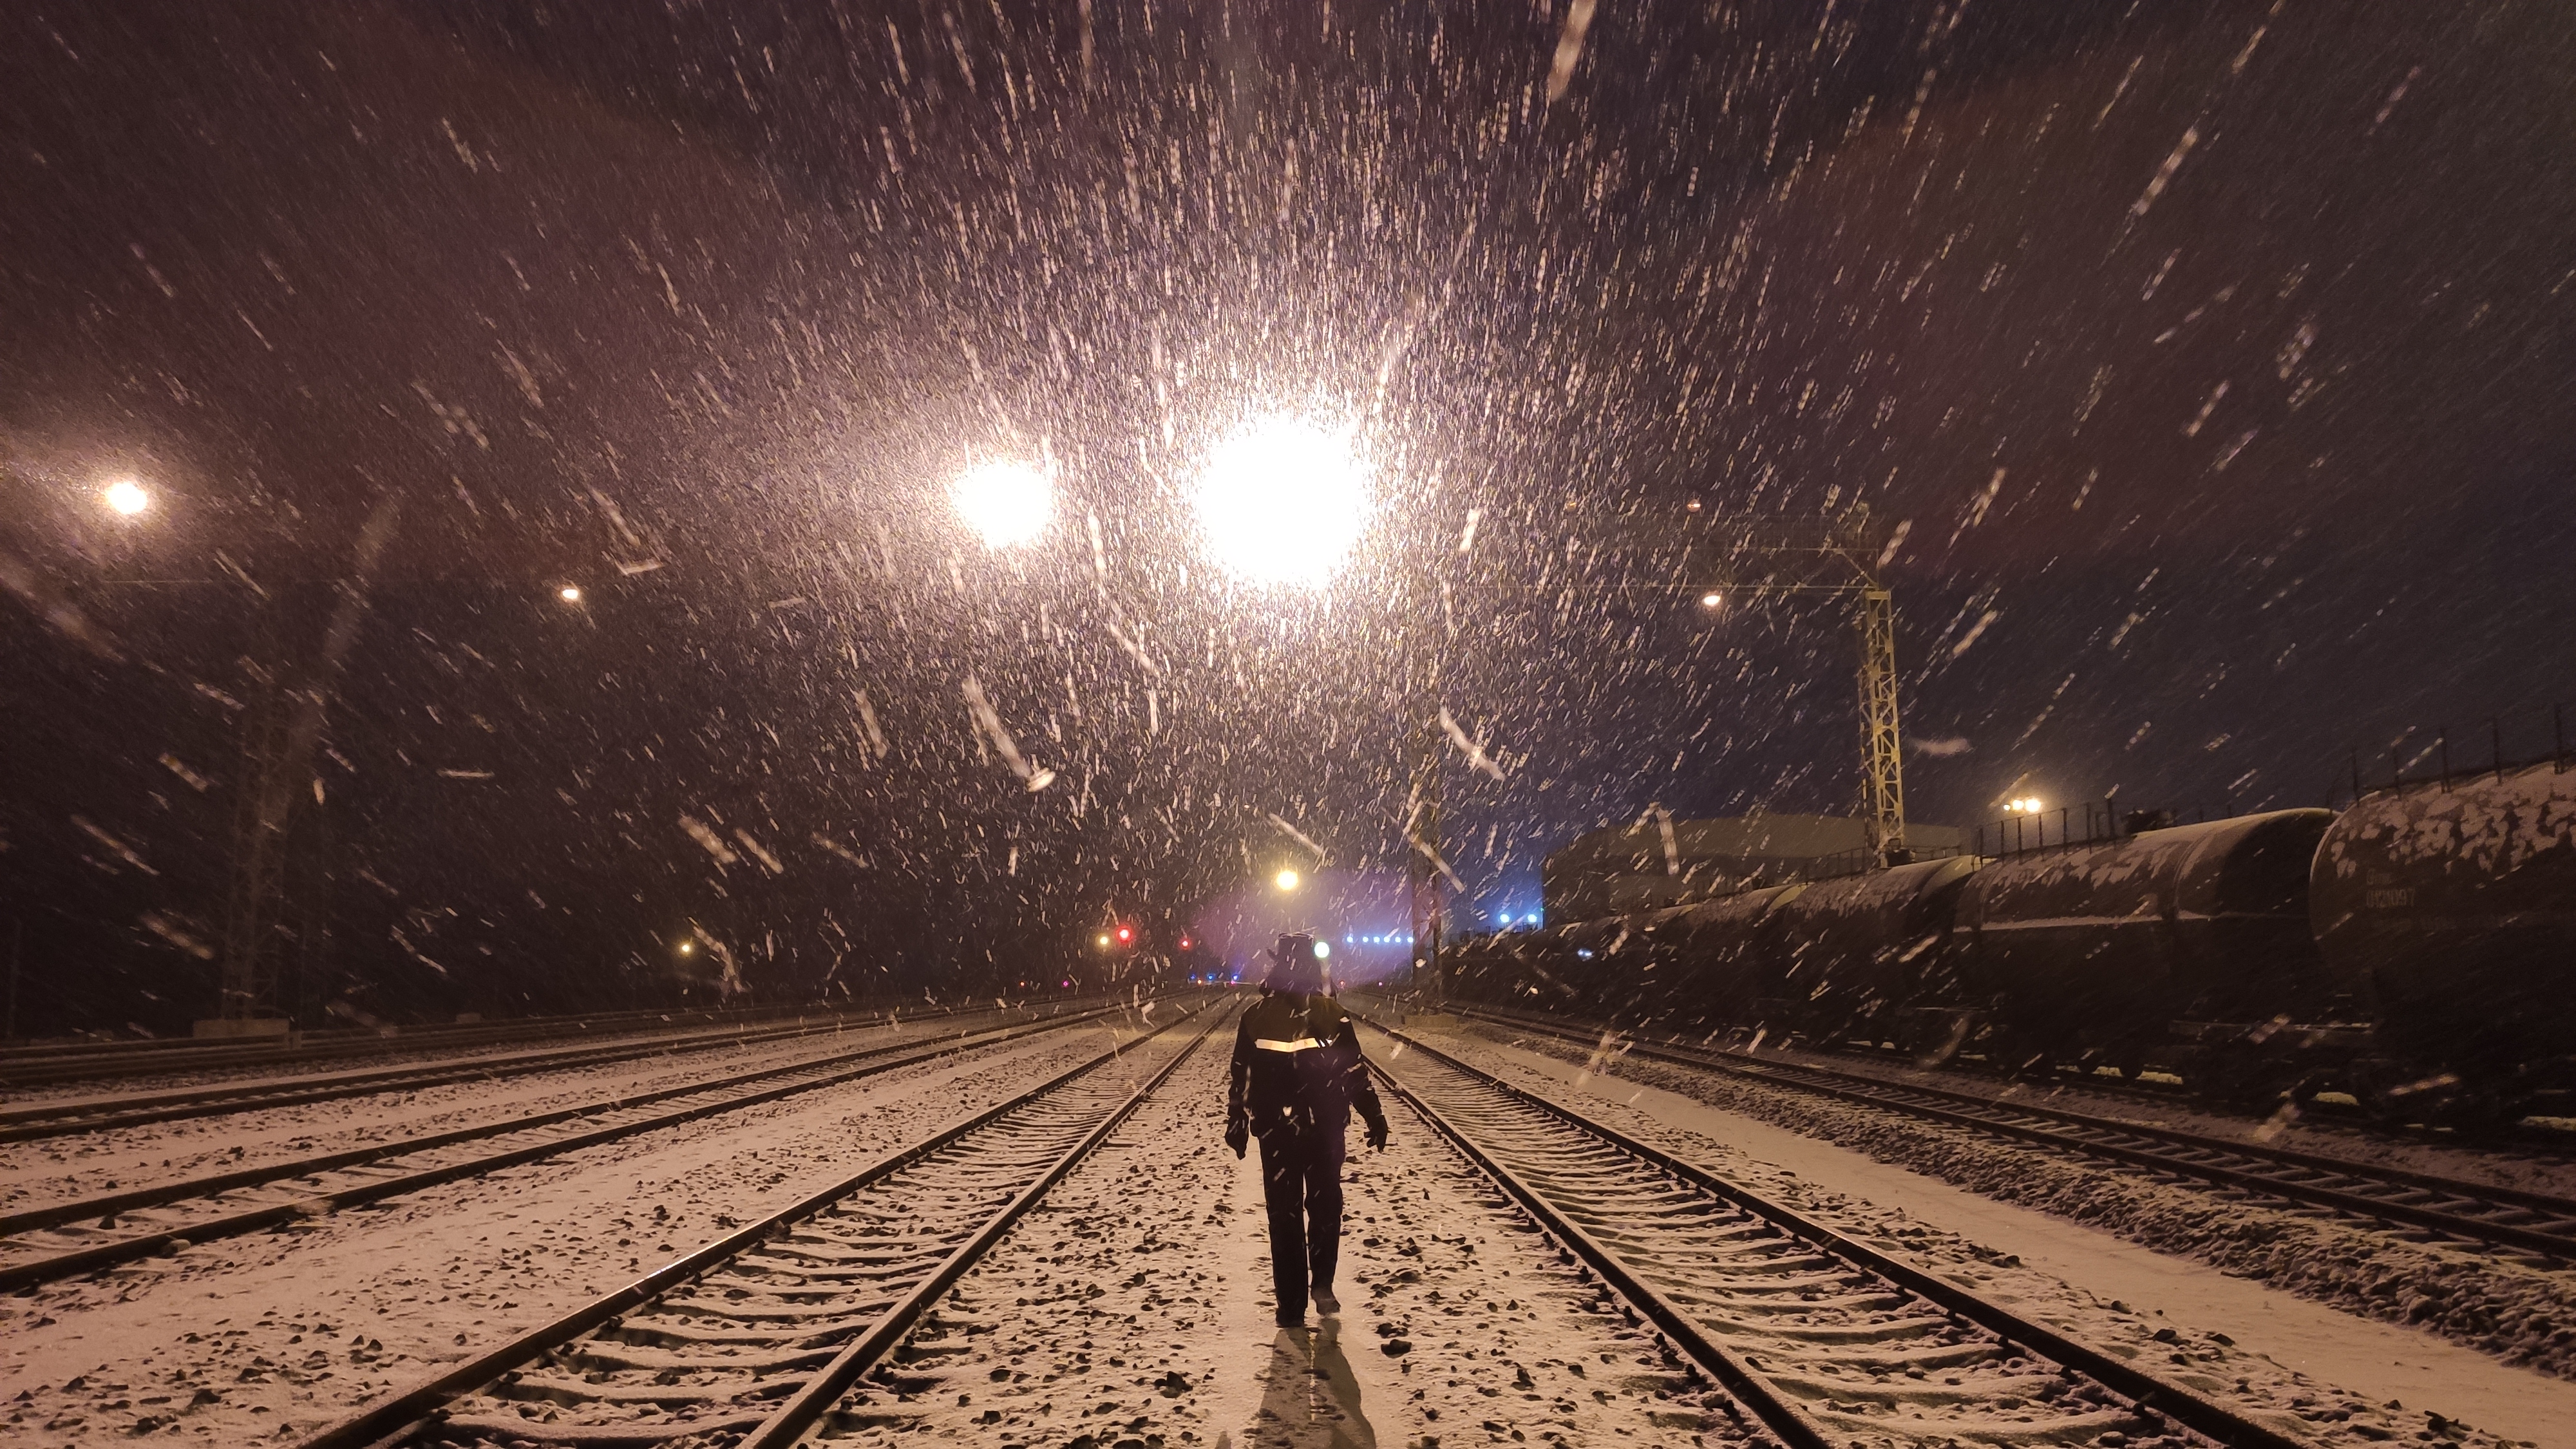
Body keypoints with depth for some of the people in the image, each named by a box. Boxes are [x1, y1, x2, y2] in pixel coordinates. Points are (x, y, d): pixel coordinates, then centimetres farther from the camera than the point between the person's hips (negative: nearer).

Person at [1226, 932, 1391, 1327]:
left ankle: (1291, 1307, 10)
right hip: (1326, 1130, -1)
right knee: (1325, 1205, 19)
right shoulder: (1333, 1015, -8)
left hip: (1275, 1131, 1)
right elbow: (1355, 1073, -6)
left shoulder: (1256, 1016, -4)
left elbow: (1240, 1078, 0)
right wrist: (1374, 1118, 3)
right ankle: (1322, 1284, 7)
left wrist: (1237, 1124, 10)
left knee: (1284, 1213, 9)